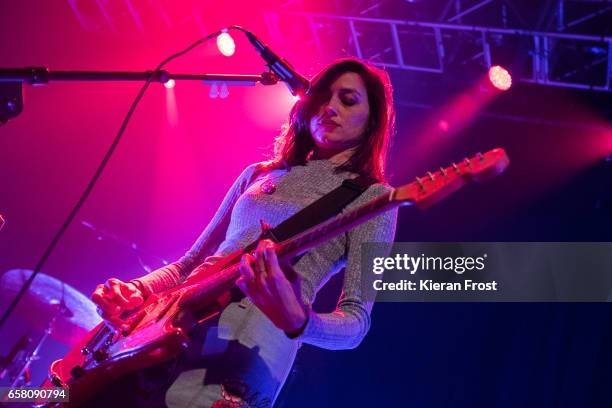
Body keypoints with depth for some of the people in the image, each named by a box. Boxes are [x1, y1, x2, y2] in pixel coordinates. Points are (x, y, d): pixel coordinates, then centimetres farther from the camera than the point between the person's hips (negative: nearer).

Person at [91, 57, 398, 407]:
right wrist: (136, 291, 3)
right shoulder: (258, 175, 19)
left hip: (238, 369, -6)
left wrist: (296, 320, -29)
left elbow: (357, 320, -8)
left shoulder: (372, 197, 2)